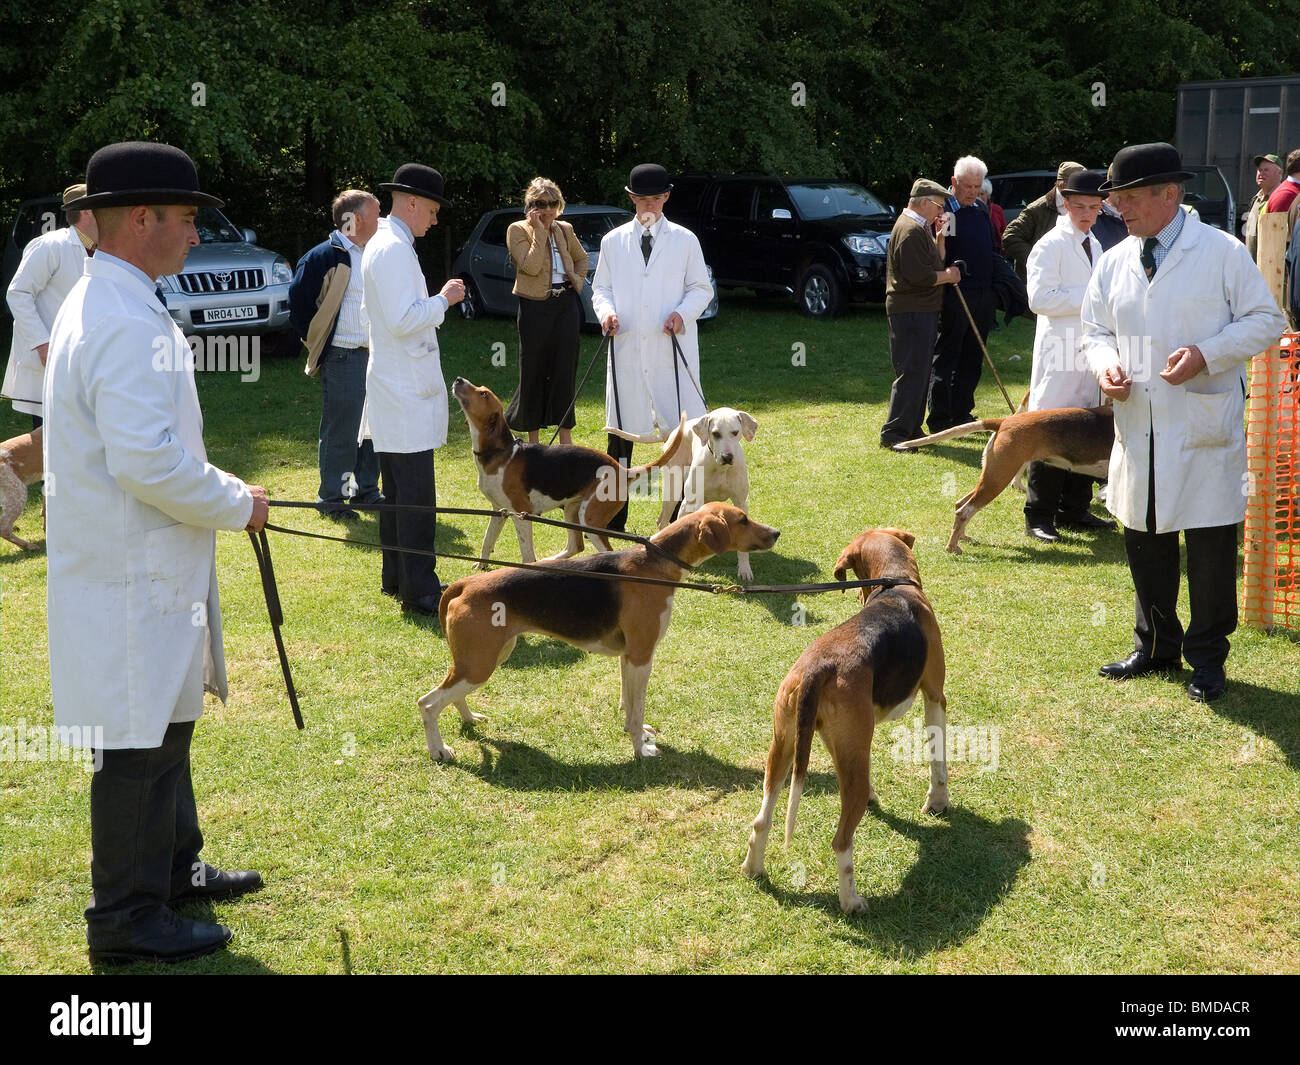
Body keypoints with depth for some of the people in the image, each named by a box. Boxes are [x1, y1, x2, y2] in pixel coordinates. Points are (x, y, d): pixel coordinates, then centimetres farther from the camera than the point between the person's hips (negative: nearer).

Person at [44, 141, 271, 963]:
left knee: (164, 725, 22)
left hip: (144, 566, 11)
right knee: (138, 745, 0)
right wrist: (237, 503, -15)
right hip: (133, 580, -11)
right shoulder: (128, 325, -23)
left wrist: (220, 492, 15)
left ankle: (174, 866, 38)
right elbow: (149, 462, -29)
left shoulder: (105, 304, 13)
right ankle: (128, 920, 11)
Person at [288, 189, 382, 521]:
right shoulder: (325, 257, -10)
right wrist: (317, 345, -2)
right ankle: (331, 497, 9)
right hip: (343, 359, -7)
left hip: (376, 356, 7)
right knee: (340, 431, -2)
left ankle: (366, 489, 25)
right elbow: (299, 305, -7)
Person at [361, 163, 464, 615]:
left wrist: (432, 303, 21)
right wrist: (443, 299, -12)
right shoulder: (395, 249, -17)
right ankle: (419, 591, -7)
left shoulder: (378, 244, 16)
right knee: (415, 495, -9)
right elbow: (403, 320, -24)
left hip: (391, 386, 11)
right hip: (406, 390, -11)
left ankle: (395, 577, 25)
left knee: (399, 490, 17)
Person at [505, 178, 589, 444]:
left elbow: (581, 257, 30)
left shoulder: (564, 230, 12)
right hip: (536, 306, -4)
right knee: (533, 370, 1)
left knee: (565, 369, 5)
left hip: (566, 303, 4)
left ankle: (565, 435, 12)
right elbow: (531, 266, -16)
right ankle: (532, 437, 11)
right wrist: (540, 231, -13)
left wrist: (579, 279, 11)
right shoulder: (518, 230, -3)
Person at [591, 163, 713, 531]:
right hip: (626, 350, 2)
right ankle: (614, 517, 12)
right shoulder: (613, 242, 11)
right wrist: (606, 310, -7)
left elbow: (702, 288, 8)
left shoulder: (685, 240, 7)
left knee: (682, 428, -6)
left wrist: (683, 312, -11)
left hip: (672, 350, -2)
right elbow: (601, 286, 15)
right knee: (620, 429, 5)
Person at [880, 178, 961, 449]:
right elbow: (917, 275, -23)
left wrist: (938, 236, 9)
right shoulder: (910, 230, -15)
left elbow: (935, 263, 21)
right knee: (912, 373, -12)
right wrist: (947, 276, -9)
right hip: (911, 312, -11)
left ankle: (912, 429, 20)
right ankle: (893, 433, -12)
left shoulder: (919, 228, 19)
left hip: (922, 311, 11)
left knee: (920, 373, 14)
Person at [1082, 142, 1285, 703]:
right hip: (1139, 430, 5)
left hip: (1205, 429, -5)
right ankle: (1156, 646, 31)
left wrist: (1206, 354, -18)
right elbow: (1096, 330, 18)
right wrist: (1105, 363, -4)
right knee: (1144, 542, 14)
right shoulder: (1113, 263, 9)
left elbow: (1264, 319, -4)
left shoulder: (1222, 252, -5)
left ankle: (1207, 657, 17)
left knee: (1211, 548, 2)